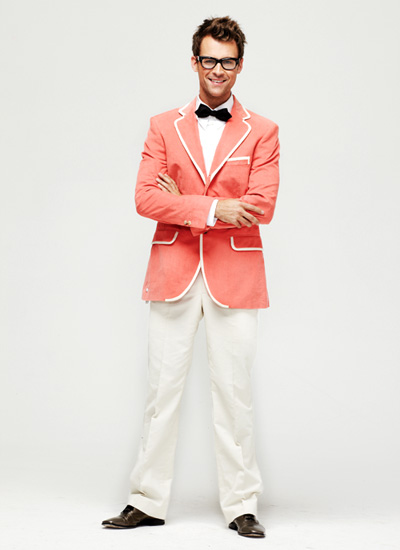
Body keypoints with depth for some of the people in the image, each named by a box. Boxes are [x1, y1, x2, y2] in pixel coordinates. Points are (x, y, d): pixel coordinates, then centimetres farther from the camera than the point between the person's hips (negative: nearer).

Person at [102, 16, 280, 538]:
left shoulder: (262, 131, 6)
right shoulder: (164, 126, 10)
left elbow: (262, 207, -7)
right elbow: (145, 198, -2)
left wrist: (183, 203, -8)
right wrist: (212, 209, -14)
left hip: (234, 276, -1)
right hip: (173, 274, 1)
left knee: (234, 392, 2)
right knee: (163, 387, 4)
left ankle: (241, 505, 13)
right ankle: (148, 501, 14)